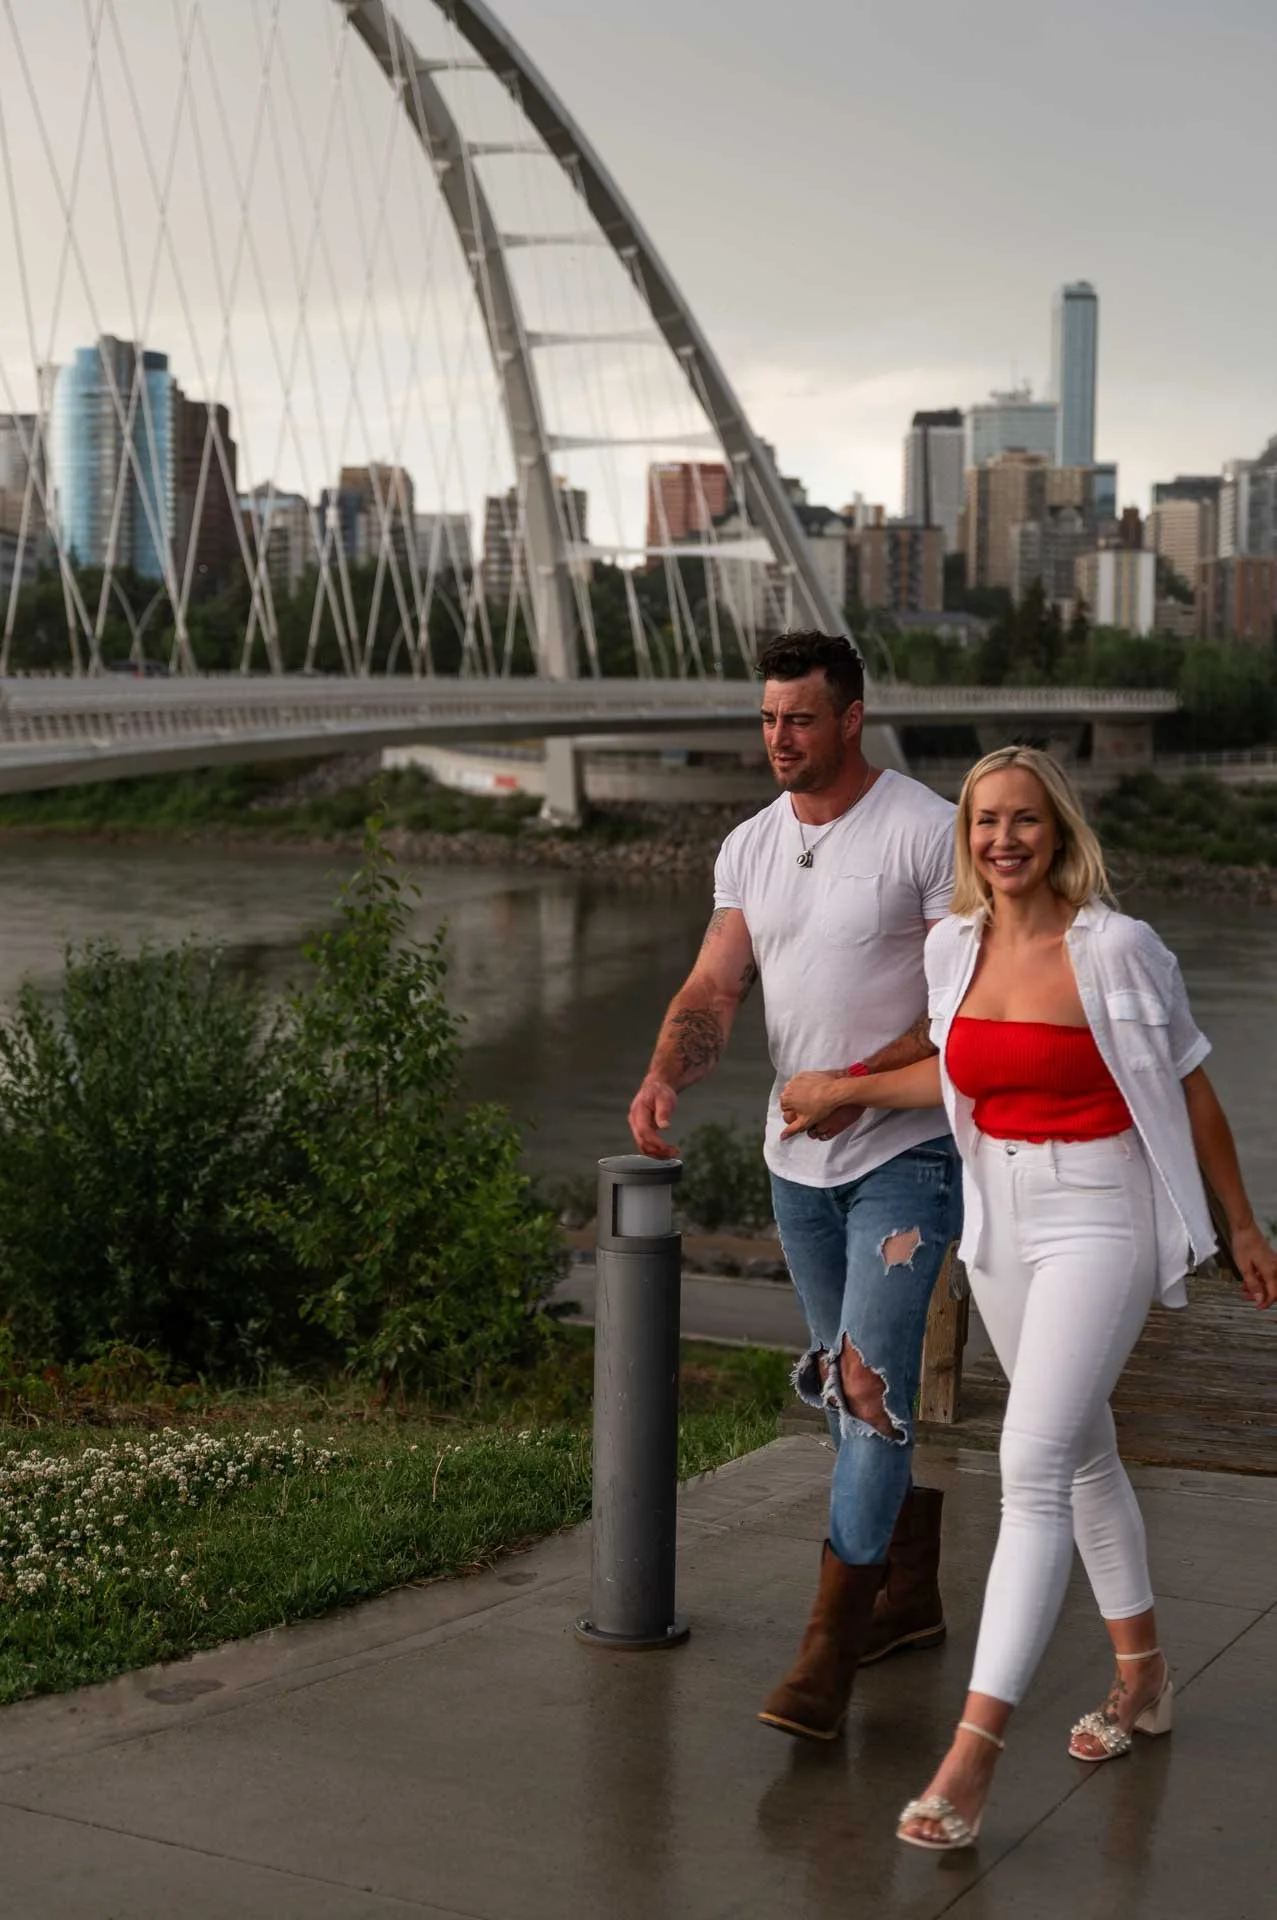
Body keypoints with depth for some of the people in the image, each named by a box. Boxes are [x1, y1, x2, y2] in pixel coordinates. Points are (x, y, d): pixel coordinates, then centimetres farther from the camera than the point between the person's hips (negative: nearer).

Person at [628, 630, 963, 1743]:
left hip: (907, 1154, -7)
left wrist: (860, 1081, -24)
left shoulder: (928, 833, -11)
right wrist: (666, 1075, -17)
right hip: (799, 1160, 7)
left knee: (872, 1383, -12)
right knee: (857, 1386, 16)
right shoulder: (751, 847, 8)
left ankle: (828, 1652, -8)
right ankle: (910, 1597, 33)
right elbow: (715, 990, 3)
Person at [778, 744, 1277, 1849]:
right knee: (1083, 1450, 19)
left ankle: (972, 1757, -15)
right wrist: (845, 1089, 19)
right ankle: (1143, 1676, 37)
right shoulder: (953, 948, 2)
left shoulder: (1116, 949, -13)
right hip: (999, 1218, 6)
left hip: (1099, 1221, -6)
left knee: (1032, 1465, -14)